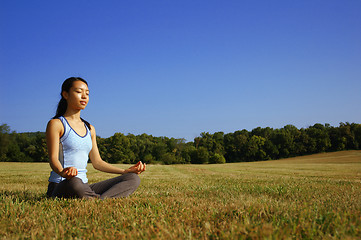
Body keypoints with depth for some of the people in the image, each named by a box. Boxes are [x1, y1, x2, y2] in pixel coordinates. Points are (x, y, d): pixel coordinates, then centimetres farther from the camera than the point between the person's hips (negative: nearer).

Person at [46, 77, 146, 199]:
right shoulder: (56, 124, 0)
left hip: (84, 186, 7)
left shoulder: (90, 129, 21)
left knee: (133, 179, -10)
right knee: (74, 183, -45)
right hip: (60, 187, -7)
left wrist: (126, 171, 10)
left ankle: (101, 200, -33)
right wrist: (62, 171, -35)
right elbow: (53, 158, -12)